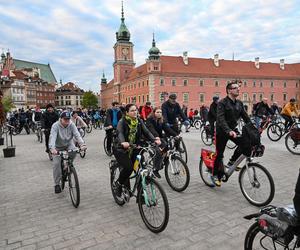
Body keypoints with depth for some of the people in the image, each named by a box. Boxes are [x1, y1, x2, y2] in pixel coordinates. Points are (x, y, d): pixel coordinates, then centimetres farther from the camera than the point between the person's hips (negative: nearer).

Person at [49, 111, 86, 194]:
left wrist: (82, 144, -46)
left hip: (68, 144, 2)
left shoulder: (71, 125, -16)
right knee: (56, 163, -12)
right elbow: (52, 137, -37)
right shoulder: (55, 126, -23)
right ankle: (57, 184, 5)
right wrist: (52, 148, -54)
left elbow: (77, 135, -28)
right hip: (58, 147, -2)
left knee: (74, 151, -28)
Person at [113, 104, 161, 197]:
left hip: (134, 149, 5)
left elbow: (146, 132, -7)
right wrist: (123, 142, -48)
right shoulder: (122, 122, -10)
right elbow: (120, 133, -26)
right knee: (128, 167, -24)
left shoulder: (139, 121, 3)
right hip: (121, 149, -4)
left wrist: (154, 139, -27)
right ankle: (118, 183, 5)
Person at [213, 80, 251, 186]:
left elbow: (246, 117, 6)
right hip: (222, 131, -6)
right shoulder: (222, 103, -17)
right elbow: (221, 119, -29)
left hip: (233, 130, 6)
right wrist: (229, 131, -41)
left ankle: (231, 162, 7)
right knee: (220, 154, 0)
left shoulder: (239, 103, 5)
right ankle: (215, 175, 18)